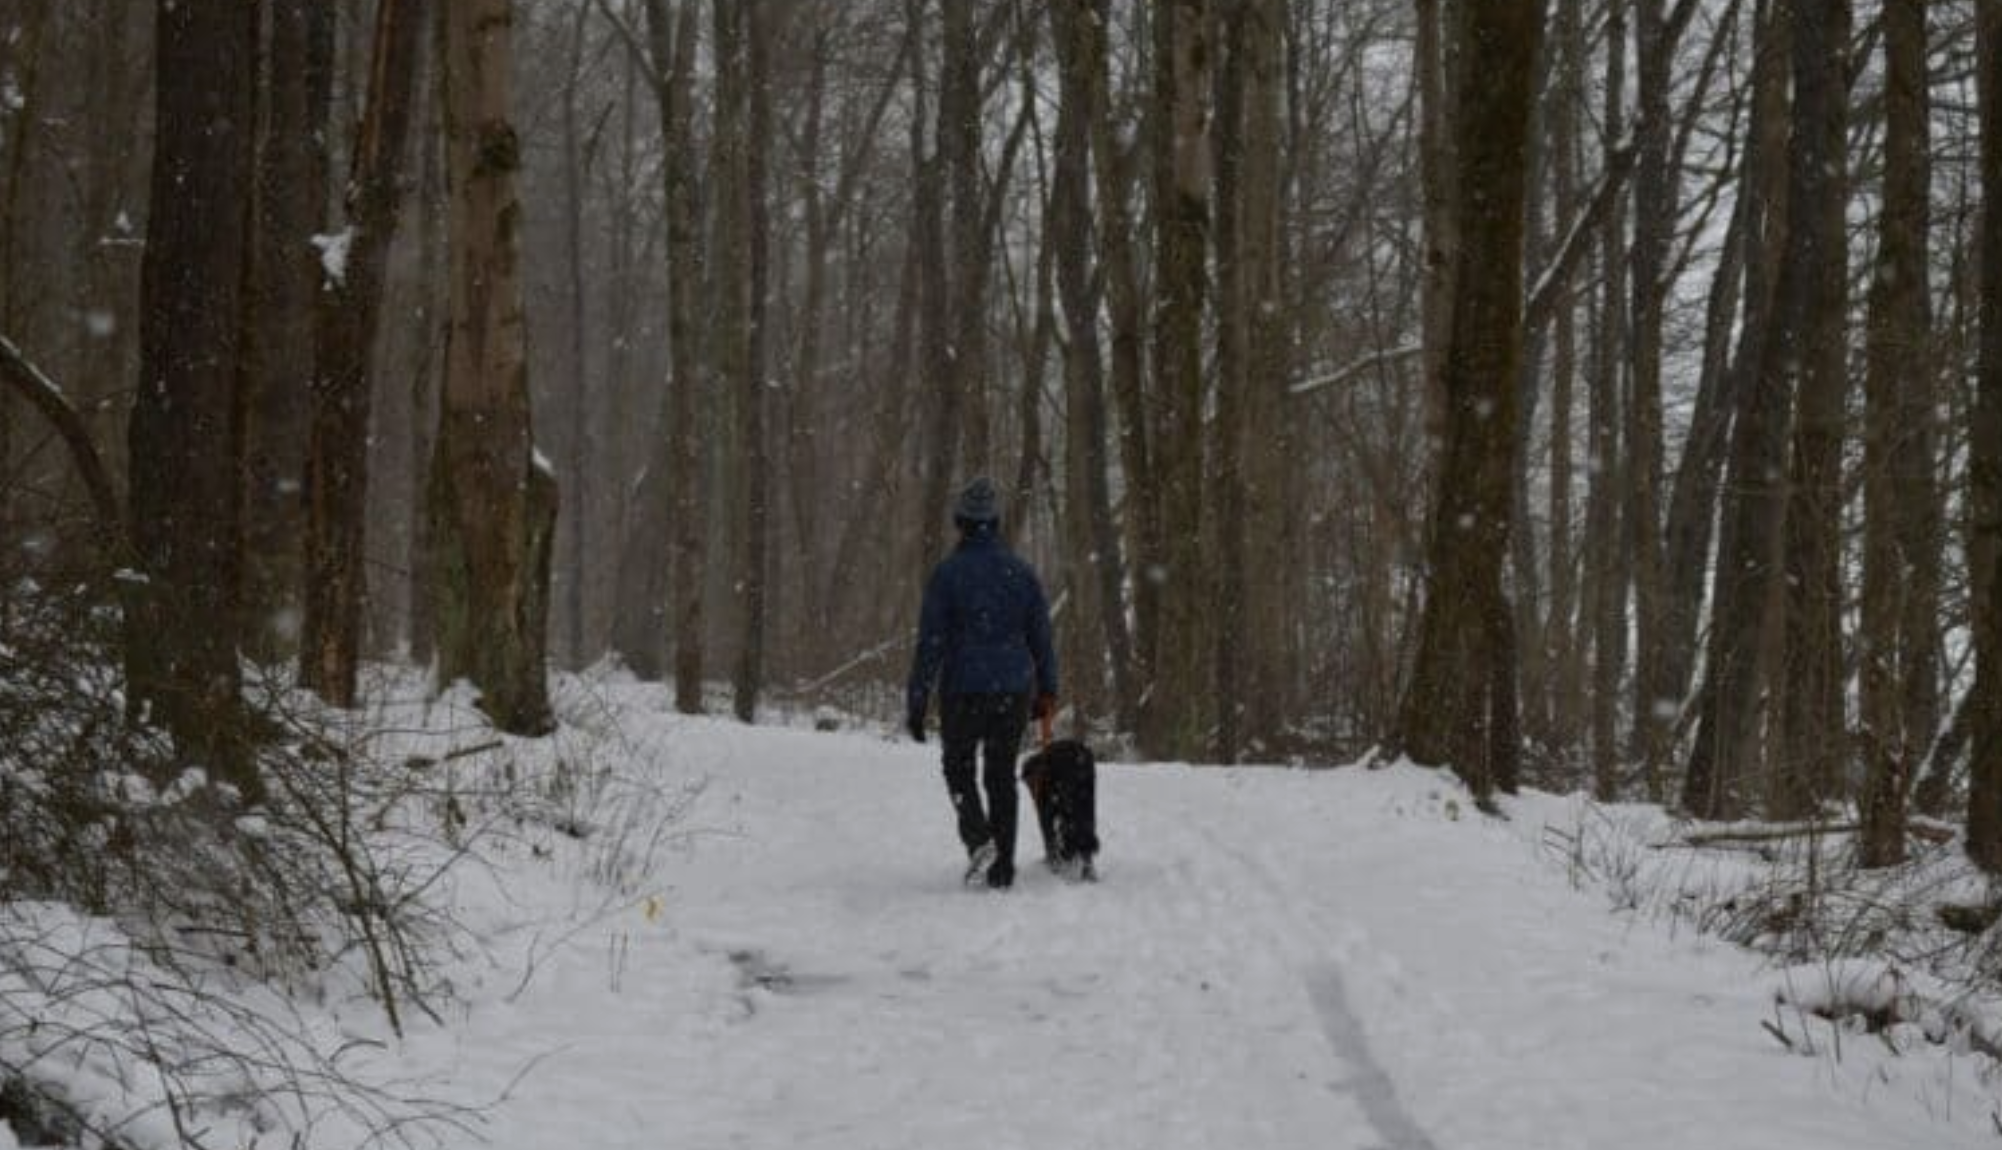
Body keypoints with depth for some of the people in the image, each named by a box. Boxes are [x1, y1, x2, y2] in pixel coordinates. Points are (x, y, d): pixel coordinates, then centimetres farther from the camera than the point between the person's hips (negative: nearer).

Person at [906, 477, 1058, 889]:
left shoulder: (947, 573, -9)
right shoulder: (1020, 571, 3)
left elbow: (930, 643, -10)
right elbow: (1041, 636, 8)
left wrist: (917, 703, -6)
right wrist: (1047, 690, 19)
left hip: (963, 689, -3)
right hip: (1015, 690, 3)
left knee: (959, 769, 16)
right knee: (1002, 776, 13)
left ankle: (979, 837, -9)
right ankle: (1002, 870, 13)